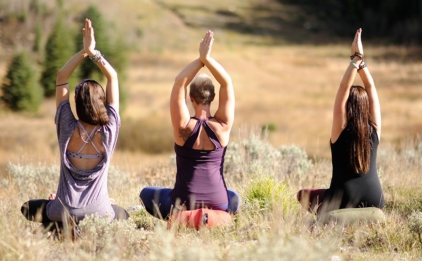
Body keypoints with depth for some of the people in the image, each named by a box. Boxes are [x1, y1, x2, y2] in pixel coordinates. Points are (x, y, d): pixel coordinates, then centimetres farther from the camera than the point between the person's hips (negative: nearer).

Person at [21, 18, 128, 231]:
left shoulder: (68, 130, -11)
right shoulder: (109, 131, -11)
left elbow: (61, 78, -3)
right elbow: (112, 77, -4)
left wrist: (84, 52, -9)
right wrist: (93, 53, -13)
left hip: (62, 215, 0)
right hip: (99, 215, 0)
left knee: (29, 208, 30)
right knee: (122, 214, 35)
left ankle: (63, 227, 3)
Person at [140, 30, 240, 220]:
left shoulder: (184, 127, -11)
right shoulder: (222, 126, -7)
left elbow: (179, 83, -12)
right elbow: (227, 83, -5)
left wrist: (201, 60, -14)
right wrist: (207, 58, -13)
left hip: (183, 206, -2)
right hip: (218, 205, 2)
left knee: (147, 193, 28)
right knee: (234, 198, 40)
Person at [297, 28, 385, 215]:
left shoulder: (341, 130, -6)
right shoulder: (374, 130, 2)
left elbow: (343, 88, -8)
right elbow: (371, 88, 6)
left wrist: (356, 58, -8)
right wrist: (359, 60, 4)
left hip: (343, 202, -3)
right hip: (374, 204, 4)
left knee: (304, 194, 23)